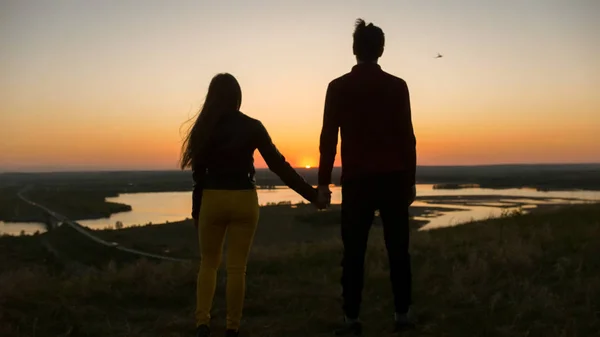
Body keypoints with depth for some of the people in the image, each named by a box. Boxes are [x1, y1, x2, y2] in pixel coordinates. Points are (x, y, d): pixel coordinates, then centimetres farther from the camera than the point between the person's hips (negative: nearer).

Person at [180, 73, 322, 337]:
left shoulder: (204, 128, -1)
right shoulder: (252, 127, -3)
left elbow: (199, 173, 0)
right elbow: (278, 165, -4)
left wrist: (196, 211, 8)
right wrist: (311, 194, 0)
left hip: (212, 200, 1)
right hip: (244, 200, 0)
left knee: (208, 263, 15)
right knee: (236, 267, 7)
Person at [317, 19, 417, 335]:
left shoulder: (338, 87, 1)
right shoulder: (397, 86, 2)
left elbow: (328, 138, -1)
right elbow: (407, 137, 1)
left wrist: (323, 182, 3)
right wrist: (410, 180, 7)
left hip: (356, 180, -1)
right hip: (393, 178, 1)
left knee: (354, 252, 3)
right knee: (398, 249, 7)